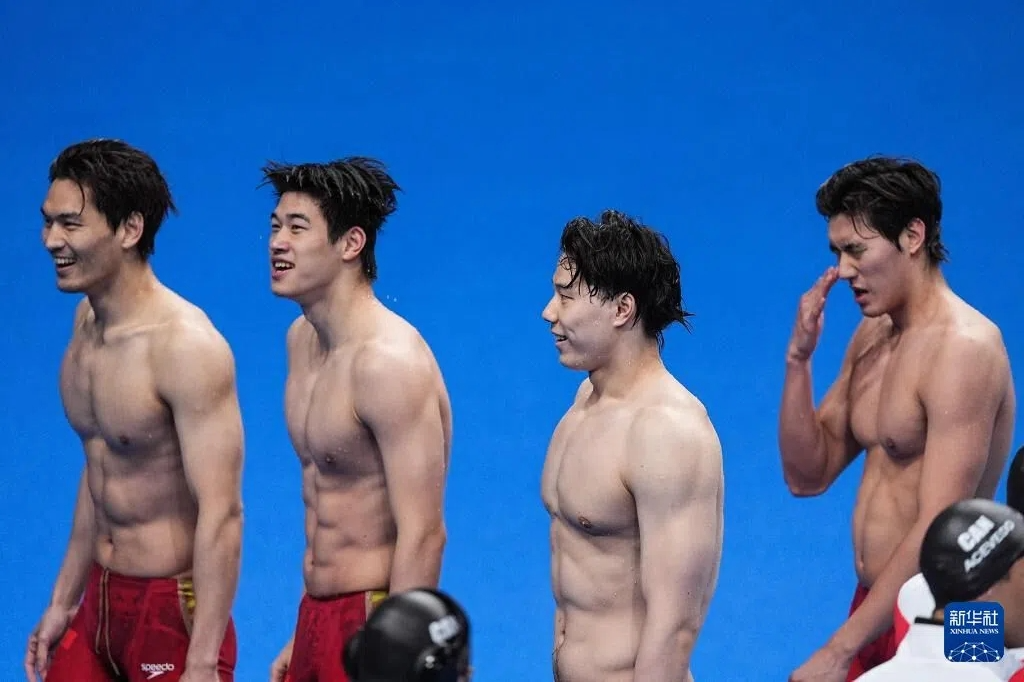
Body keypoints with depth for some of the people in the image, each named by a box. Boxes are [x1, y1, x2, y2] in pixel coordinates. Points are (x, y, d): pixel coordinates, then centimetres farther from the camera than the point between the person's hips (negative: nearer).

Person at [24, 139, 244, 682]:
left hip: (173, 611, -8)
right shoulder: (87, 321, 5)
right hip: (99, 602, 8)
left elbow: (221, 515, -23)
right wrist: (62, 603, 18)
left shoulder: (185, 347, -21)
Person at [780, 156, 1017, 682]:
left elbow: (938, 532, -23)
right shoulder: (874, 334, 8)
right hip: (874, 607, 8)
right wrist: (798, 357, -4)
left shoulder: (962, 348, -19)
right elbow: (807, 476, 10)